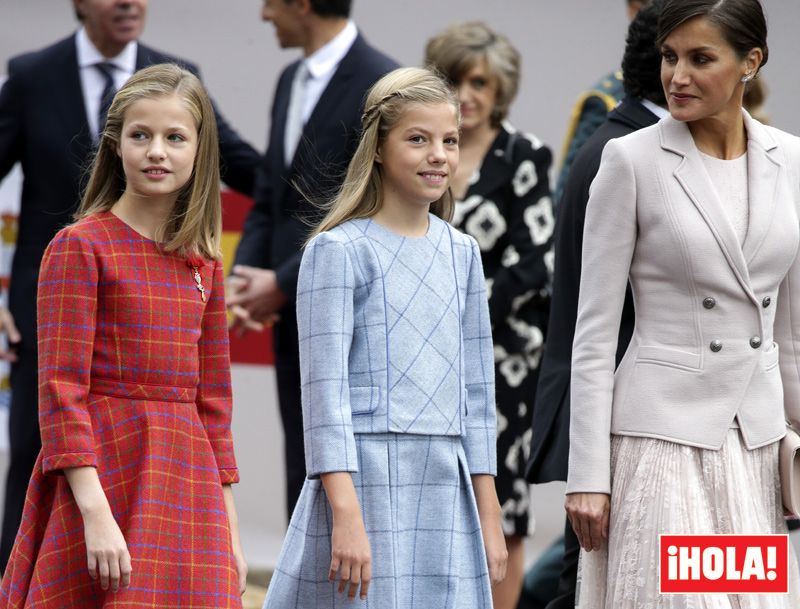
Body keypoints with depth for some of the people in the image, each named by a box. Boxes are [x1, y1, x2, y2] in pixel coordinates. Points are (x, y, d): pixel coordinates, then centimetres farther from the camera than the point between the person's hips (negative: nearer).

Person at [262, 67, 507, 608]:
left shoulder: (462, 253, 13)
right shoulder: (341, 250, -4)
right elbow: (326, 389, -9)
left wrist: (489, 517, 13)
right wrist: (346, 515, -17)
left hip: (446, 483, 5)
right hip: (365, 479, -5)